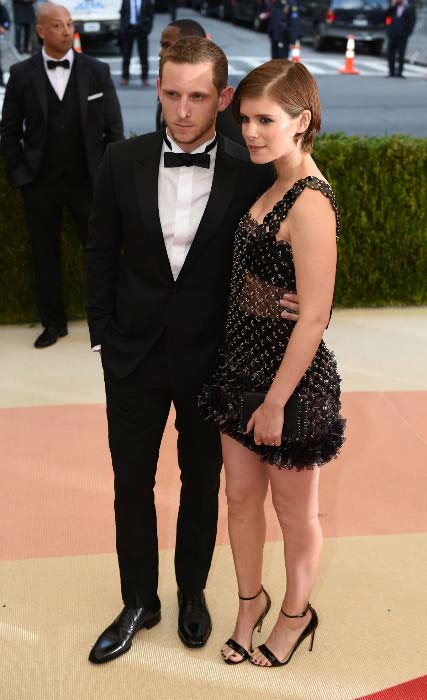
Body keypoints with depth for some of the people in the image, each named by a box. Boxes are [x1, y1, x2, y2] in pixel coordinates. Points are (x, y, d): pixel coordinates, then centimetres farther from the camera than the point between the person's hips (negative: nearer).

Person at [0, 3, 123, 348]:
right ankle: (53, 322, 23)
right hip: (40, 184, 1)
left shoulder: (98, 71, 0)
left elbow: (113, 129, 2)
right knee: (45, 255, 9)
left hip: (87, 180, -1)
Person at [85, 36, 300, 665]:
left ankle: (192, 592, 40)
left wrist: (288, 303, -21)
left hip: (209, 358, -1)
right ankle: (139, 602, 34)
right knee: (131, 483, 13)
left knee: (201, 483, 16)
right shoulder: (123, 162, -6)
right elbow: (101, 252, 2)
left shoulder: (252, 174, -11)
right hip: (134, 354, 2)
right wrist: (104, 335, 0)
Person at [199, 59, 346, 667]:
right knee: (241, 496, 20)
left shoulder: (310, 205, -23)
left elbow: (313, 318, -23)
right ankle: (251, 600, 43)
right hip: (242, 365, 8)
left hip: (290, 379, -8)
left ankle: (297, 614, 39)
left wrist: (276, 401, -17)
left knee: (294, 509, 14)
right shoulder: (272, 189, 5)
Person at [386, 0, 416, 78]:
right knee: (390, 54, 1)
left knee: (401, 54, -2)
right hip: (393, 34, 4)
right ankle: (392, 72, 7)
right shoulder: (394, 7, 13)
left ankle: (399, 72, 2)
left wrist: (407, 33, -9)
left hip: (402, 35, -4)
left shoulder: (410, 8, 1)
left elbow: (412, 22, -1)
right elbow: (388, 15, 4)